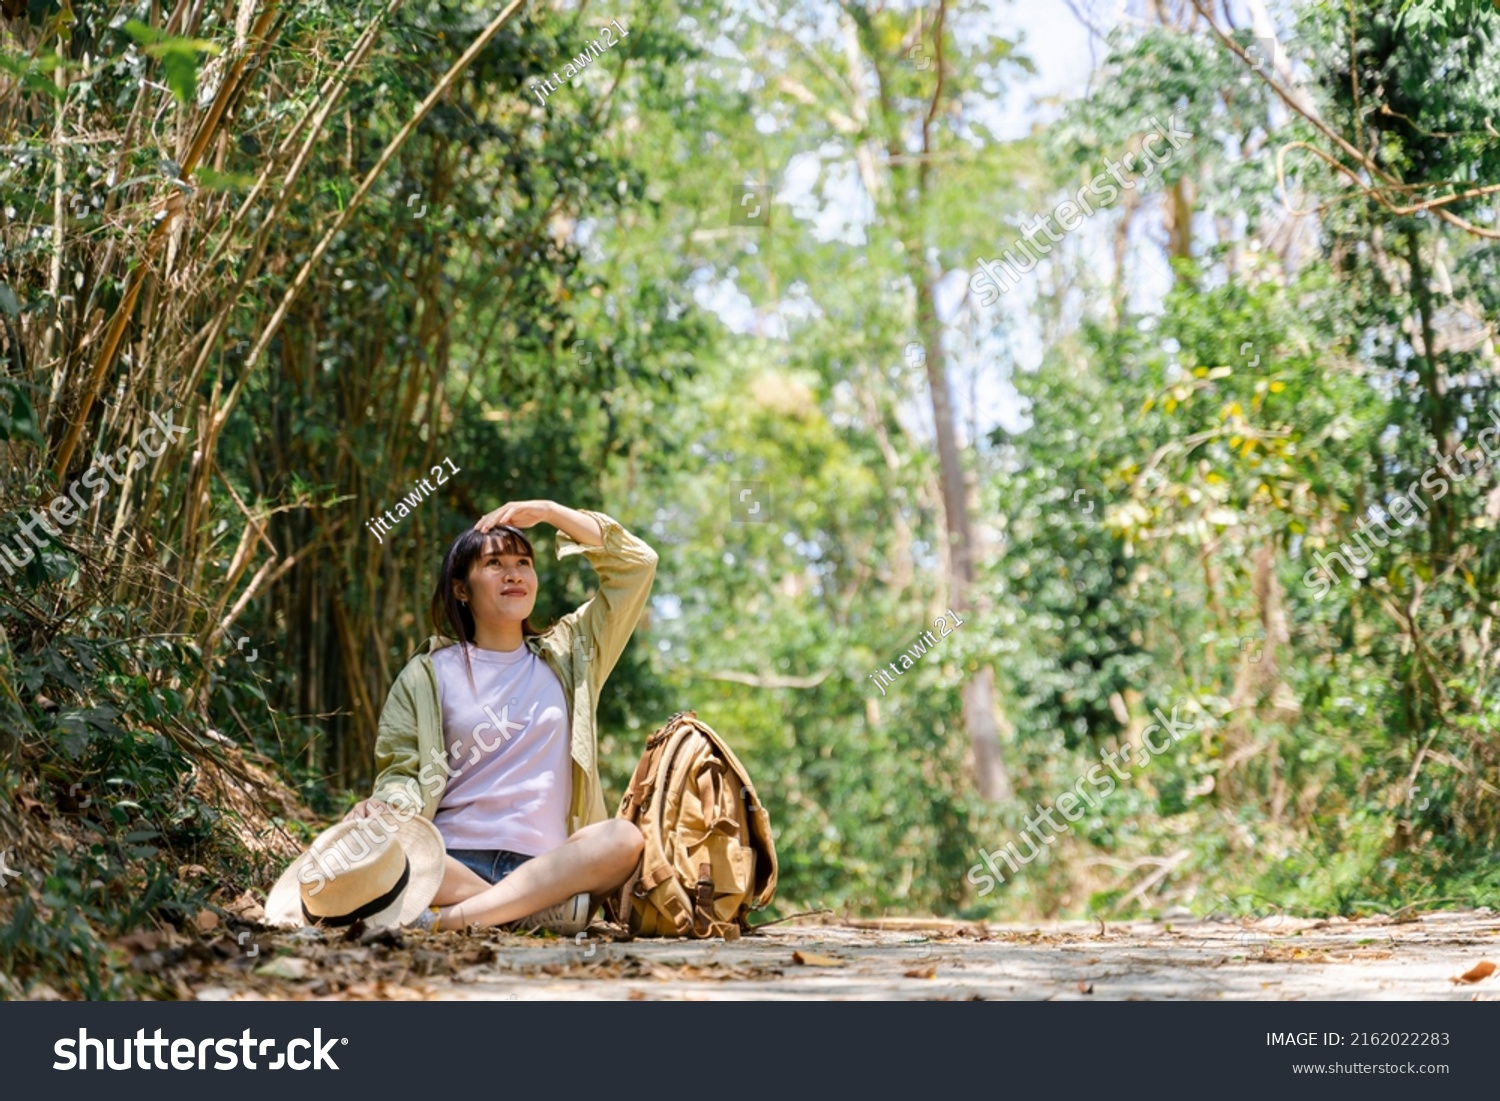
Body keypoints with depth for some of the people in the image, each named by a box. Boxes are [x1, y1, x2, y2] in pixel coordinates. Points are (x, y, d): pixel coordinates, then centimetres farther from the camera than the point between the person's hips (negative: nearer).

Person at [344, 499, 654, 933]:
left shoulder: (567, 654, 19)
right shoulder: (429, 675, 14)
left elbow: (636, 563, 18)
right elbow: (403, 771, 7)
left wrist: (550, 512, 13)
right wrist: (387, 805, -16)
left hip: (544, 865, 2)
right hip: (452, 863, -1)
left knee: (624, 839, -32)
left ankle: (451, 918, -39)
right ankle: (537, 909, -34)